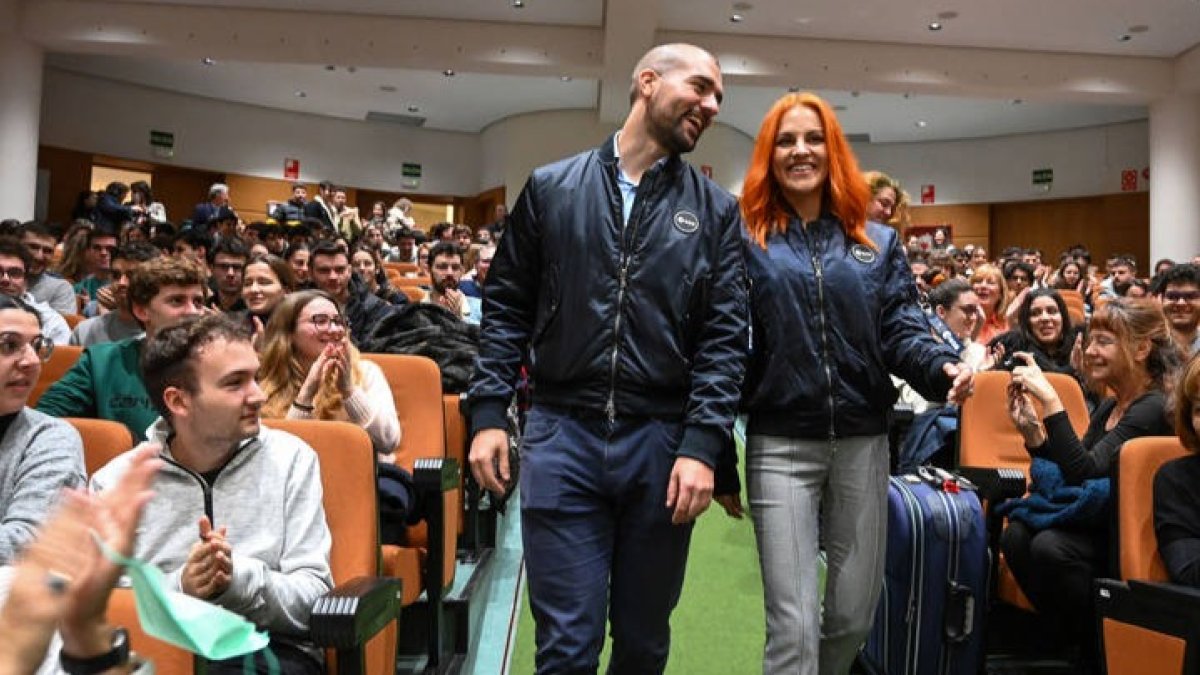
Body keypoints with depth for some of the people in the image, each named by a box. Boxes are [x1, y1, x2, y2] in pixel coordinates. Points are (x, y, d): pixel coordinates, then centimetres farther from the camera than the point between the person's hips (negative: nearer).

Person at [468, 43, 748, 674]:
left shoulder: (715, 210, 6)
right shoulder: (550, 188, 5)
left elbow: (724, 337, 0)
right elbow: (506, 308, 6)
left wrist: (702, 444, -10)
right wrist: (488, 413, -2)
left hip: (663, 442, 2)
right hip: (561, 436, -1)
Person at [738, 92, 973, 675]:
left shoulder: (878, 243, 10)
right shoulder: (747, 241, 1)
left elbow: (901, 331, 3)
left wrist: (942, 367, -18)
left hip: (862, 441, 4)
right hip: (780, 445, -3)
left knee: (854, 616, 15)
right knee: (793, 628, -3)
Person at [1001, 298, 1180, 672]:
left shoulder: (1154, 409, -15)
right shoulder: (1107, 406, 11)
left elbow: (1084, 473, -26)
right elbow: (1069, 474, 10)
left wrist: (1050, 400, -29)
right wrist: (1030, 428, -4)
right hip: (1097, 524, 7)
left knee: (1050, 546, -32)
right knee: (1016, 535, -20)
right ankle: (1073, 641, -3)